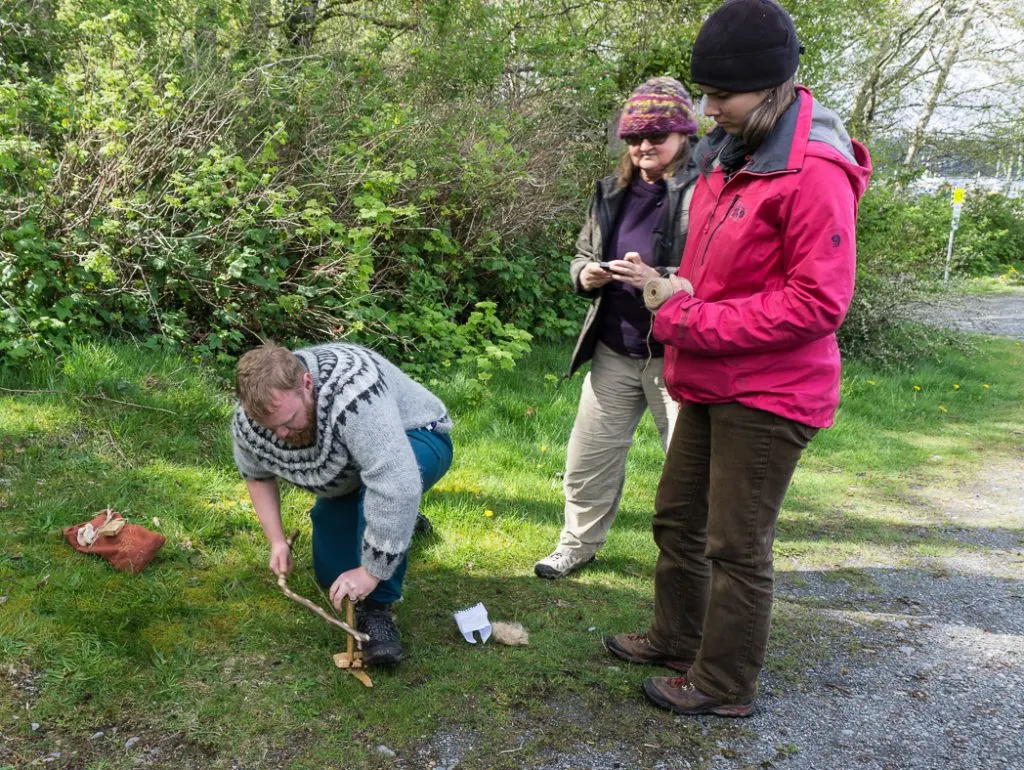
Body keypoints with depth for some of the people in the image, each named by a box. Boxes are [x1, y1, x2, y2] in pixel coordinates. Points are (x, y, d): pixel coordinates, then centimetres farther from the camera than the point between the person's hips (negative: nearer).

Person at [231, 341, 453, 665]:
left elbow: (397, 485, -47)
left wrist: (370, 573, -41)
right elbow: (256, 474, 1)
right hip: (347, 477, 7)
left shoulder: (354, 396, -43)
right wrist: (277, 541, -7)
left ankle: (377, 607, -20)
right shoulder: (249, 422, -21)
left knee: (385, 495, -38)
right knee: (332, 576, 8)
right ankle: (401, 520, 33)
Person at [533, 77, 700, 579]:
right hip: (614, 352, 6)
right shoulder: (612, 193, 10)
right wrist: (585, 274, -4)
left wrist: (659, 280, -29)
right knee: (589, 454, 15)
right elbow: (582, 254, 19)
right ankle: (579, 542, 34)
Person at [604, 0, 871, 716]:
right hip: (710, 383, 9)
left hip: (767, 395, -9)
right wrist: (678, 296, 2)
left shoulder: (813, 173, -19)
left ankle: (725, 686, 23)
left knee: (737, 545, 4)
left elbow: (818, 302, -23)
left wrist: (695, 324, -21)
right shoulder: (727, 154, 8)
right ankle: (676, 639, 40)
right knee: (678, 517, 19)